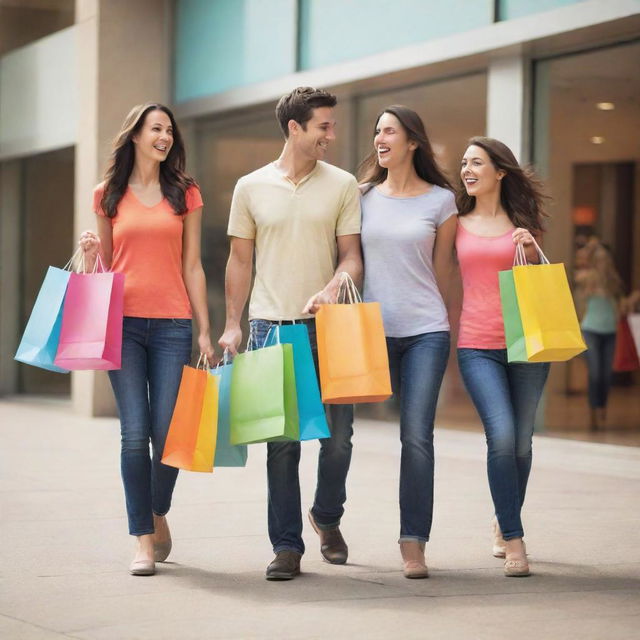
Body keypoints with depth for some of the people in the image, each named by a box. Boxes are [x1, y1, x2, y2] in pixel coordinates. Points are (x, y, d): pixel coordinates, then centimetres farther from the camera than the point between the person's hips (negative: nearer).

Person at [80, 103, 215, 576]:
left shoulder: (185, 194, 10)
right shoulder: (109, 196, 9)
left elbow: (192, 267, 9)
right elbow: (104, 266, 15)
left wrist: (205, 330, 4)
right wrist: (91, 254, -8)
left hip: (172, 325, 0)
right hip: (124, 321, 0)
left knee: (167, 432, -4)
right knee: (135, 434, -7)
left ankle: (159, 517, 23)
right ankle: (144, 541, 0)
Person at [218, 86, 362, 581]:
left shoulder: (343, 185, 5)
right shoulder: (251, 188, 7)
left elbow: (352, 254, 2)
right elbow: (240, 261, 11)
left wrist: (331, 290, -19)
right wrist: (233, 325, 5)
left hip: (327, 325, 0)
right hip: (271, 326, 0)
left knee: (338, 434, 0)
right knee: (281, 441, 1)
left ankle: (327, 516, 27)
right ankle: (287, 546, 8)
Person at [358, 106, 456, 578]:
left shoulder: (441, 200, 5)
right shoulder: (362, 196, 9)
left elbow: (440, 269, 13)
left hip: (426, 331, -1)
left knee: (418, 436, -7)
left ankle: (414, 544, -3)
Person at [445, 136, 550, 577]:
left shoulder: (522, 224, 9)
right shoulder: (457, 223, 8)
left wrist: (531, 251, -7)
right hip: (478, 346, -1)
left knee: (521, 442, 6)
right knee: (502, 437, -16)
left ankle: (504, 525, 28)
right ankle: (514, 540, -10)